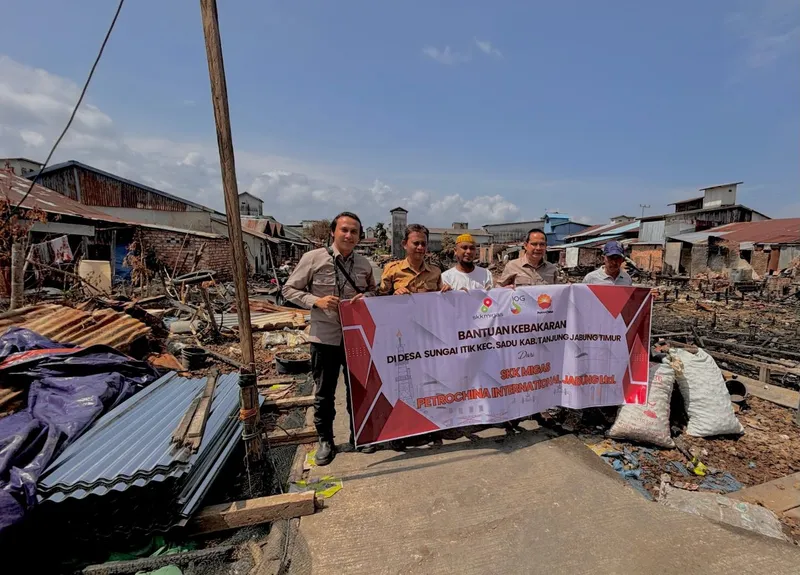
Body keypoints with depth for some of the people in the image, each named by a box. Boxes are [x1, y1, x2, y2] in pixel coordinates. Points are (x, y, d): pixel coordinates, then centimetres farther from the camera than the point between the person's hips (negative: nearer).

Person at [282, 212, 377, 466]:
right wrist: (316, 300, -19)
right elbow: (289, 290, -3)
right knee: (324, 392, 11)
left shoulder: (364, 264, 2)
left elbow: (373, 291, 15)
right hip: (325, 337, -2)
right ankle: (325, 440, 33)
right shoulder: (313, 258, -9)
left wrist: (366, 297, -9)